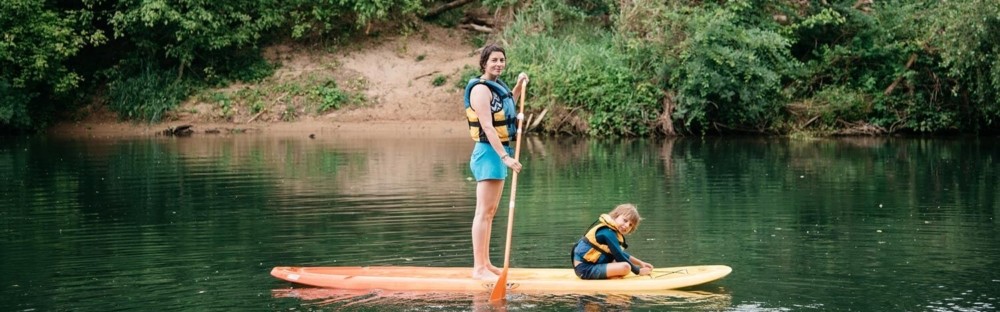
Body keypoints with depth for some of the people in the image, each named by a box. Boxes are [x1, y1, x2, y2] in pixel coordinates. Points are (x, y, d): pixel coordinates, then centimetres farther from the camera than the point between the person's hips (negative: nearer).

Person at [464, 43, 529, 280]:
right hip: (489, 152, -10)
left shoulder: (497, 86, 14)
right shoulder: (481, 89, -14)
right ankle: (479, 268, -12)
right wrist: (505, 157, -27)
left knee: (490, 213, 13)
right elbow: (487, 127, -22)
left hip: (500, 152, 10)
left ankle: (485, 264, 19)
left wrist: (518, 87, 24)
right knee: (484, 212, -11)